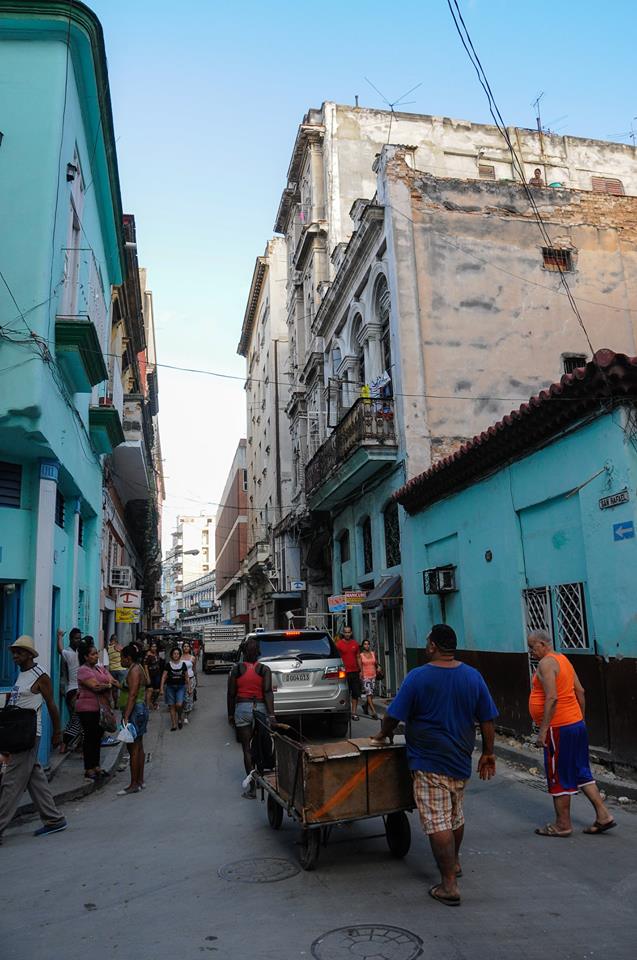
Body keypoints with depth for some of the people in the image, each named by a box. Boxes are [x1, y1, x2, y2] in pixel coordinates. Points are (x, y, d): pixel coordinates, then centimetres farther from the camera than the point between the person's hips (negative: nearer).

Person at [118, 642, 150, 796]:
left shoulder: (134, 671, -15)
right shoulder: (137, 669, 16)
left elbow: (132, 695, -22)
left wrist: (126, 717, -24)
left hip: (135, 711, -11)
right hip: (140, 710, 11)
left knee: (133, 748, -6)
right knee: (138, 747, 13)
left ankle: (134, 784, -2)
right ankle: (140, 780, 20)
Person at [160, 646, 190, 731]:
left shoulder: (183, 664, 3)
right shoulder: (168, 665, -1)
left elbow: (186, 677, 10)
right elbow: (163, 677, -2)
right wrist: (161, 688, -8)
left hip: (181, 687, 0)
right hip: (170, 687, 0)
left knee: (179, 704, -15)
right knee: (172, 706, 3)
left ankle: (179, 718, 13)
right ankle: (174, 723, 14)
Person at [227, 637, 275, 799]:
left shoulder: (236, 670, -2)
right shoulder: (265, 669, -3)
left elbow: (231, 694, 1)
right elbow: (268, 692, -13)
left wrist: (230, 714, 11)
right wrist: (271, 714, -16)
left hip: (242, 708, -1)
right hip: (261, 707, 1)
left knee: (247, 749, 3)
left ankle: (252, 788, 0)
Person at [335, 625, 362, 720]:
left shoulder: (355, 644, 9)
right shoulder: (339, 644, -3)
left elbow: (358, 657, 15)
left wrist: (360, 670, 10)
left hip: (355, 672, 4)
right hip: (345, 672, -4)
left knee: (356, 694, 5)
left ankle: (354, 712, 13)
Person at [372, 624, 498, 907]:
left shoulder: (417, 677, -14)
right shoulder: (473, 676, -1)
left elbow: (394, 716, -10)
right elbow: (487, 721, 4)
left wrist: (382, 735, 9)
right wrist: (487, 754, 14)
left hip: (429, 762, -6)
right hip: (461, 761, 6)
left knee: (438, 823, -1)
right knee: (455, 815, 24)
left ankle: (449, 886, 0)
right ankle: (454, 863, 41)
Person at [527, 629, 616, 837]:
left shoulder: (546, 663, -16)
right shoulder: (563, 659, 12)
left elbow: (552, 698, -25)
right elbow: (580, 692, 16)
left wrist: (542, 730, -22)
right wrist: (580, 718, 22)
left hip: (558, 728, -9)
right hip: (576, 724, 10)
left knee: (558, 777, 3)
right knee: (581, 772, 17)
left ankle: (563, 825, 13)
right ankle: (603, 815, 18)